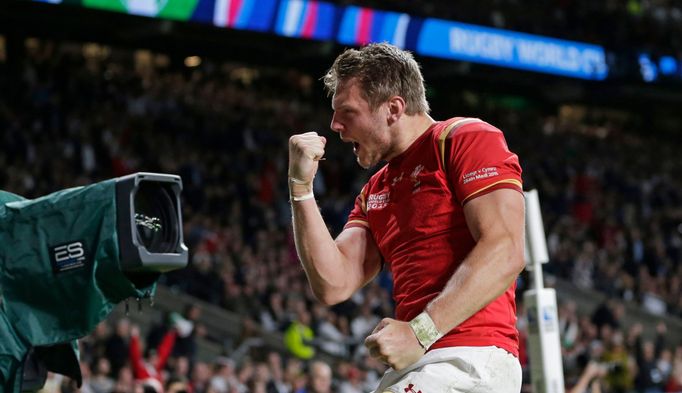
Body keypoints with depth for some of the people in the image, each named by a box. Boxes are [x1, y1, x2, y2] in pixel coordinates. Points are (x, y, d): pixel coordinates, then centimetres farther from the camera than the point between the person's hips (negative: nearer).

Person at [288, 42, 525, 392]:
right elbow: (333, 285, 11)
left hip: (470, 362, -8)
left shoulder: (467, 138, -1)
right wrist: (301, 186, 6)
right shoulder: (375, 192, 24)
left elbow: (505, 253, -14)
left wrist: (421, 332, -20)